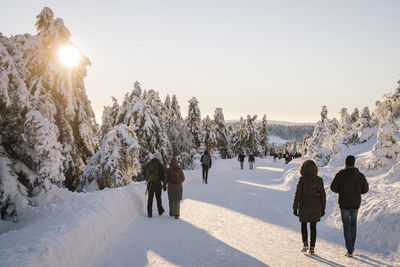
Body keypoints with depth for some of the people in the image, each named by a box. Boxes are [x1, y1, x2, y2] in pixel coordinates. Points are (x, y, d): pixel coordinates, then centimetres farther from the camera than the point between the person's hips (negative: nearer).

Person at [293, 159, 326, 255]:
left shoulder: (302, 179, -12)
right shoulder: (319, 180, -2)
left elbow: (298, 195, -10)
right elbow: (322, 195, 2)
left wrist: (295, 208, -2)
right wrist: (322, 209, 12)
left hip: (304, 206, -2)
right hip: (315, 207, 2)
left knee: (303, 224, 19)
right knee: (313, 226, 13)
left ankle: (305, 243, 6)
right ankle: (312, 248, 13)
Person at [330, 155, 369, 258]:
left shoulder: (340, 175, -12)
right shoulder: (360, 175, -5)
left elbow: (333, 187, -8)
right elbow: (365, 188, 2)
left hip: (344, 204, -2)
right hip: (356, 203, 2)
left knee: (346, 226, 4)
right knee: (353, 223, 20)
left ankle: (350, 251, 1)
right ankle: (351, 247, 26)